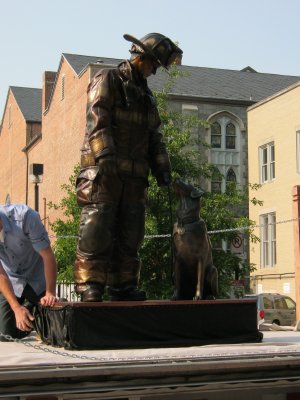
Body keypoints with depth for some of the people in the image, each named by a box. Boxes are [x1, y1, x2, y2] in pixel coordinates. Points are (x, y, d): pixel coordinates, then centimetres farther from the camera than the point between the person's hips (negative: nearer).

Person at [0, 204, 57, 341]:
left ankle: (32, 307, 28)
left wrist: (50, 293, -23)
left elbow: (48, 256, -24)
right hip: (11, 281, 2)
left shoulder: (25, 216, -31)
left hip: (37, 279, -2)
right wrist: (17, 307, -27)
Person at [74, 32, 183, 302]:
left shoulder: (146, 95, 25)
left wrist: (162, 168, 11)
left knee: (130, 234, 4)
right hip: (104, 172, -7)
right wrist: (105, 156, -26)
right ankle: (89, 286, -7)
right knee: (97, 231, -10)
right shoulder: (107, 80, 2)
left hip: (134, 175, 7)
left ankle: (123, 286, 9)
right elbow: (97, 121, -12)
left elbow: (154, 136, 24)